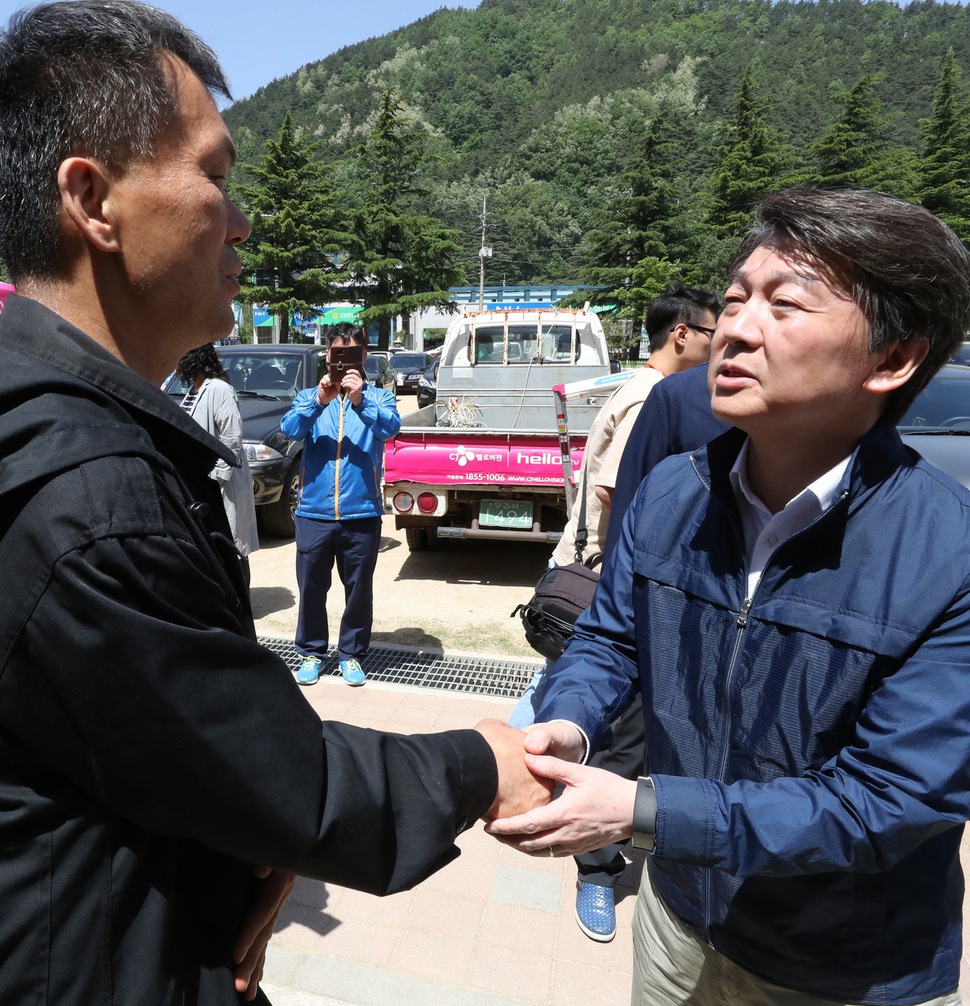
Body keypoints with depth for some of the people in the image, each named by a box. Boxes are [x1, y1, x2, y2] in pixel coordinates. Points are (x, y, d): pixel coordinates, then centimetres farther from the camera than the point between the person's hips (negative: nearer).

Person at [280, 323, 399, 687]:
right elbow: (290, 428, -9)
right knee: (311, 588, 9)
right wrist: (319, 401, -24)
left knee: (359, 589, 9)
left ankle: (352, 654, 26)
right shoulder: (309, 397, 10)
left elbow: (390, 427, -15)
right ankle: (312, 651, 28)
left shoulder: (378, 397, 6)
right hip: (313, 511, 1)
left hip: (362, 513, -1)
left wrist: (361, 402, -31)